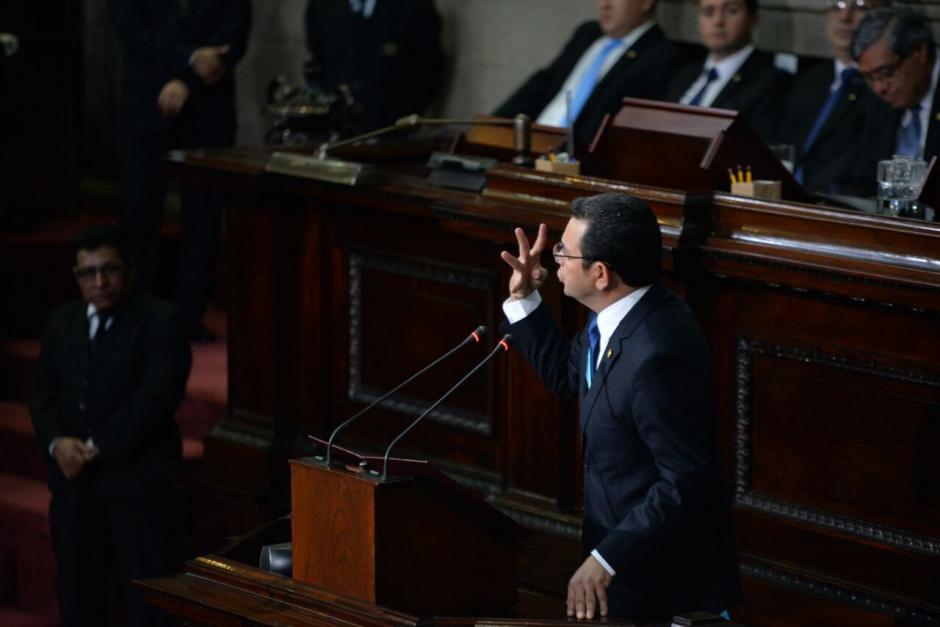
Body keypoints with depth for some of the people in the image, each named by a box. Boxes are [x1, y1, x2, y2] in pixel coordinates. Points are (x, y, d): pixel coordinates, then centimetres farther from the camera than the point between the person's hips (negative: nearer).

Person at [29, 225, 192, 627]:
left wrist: (96, 447, -16)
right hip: (73, 482, 6)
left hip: (137, 483, -6)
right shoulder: (62, 322, 13)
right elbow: (42, 393, 11)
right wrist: (56, 442, -8)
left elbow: (156, 397, -15)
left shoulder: (161, 322, -7)